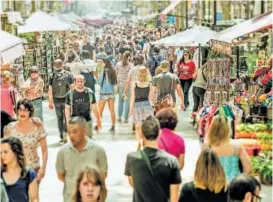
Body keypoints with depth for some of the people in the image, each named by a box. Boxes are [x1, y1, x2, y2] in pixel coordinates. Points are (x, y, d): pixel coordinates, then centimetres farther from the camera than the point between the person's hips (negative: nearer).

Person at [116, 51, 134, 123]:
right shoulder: (130, 65, -8)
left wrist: (117, 84, 12)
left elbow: (116, 74, 5)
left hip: (120, 84, 3)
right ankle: (125, 118, 6)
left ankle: (119, 116, 18)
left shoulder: (118, 64, 2)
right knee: (127, 101, 4)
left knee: (120, 100, 16)